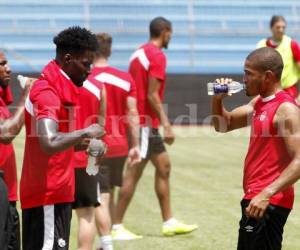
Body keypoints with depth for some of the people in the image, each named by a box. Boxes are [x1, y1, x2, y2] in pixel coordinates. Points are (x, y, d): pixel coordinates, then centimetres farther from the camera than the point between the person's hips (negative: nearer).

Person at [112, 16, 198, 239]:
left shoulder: (139, 53, 14)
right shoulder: (158, 56, -14)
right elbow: (152, 95, -20)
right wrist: (166, 124, -18)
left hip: (139, 121, 10)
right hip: (146, 123, -10)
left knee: (164, 166, 15)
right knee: (134, 174, -6)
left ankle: (169, 222, 19)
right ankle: (116, 227, -3)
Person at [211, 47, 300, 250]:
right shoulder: (259, 102, 12)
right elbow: (224, 125, 23)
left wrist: (267, 194, -33)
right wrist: (218, 100, 3)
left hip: (268, 203, -10)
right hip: (255, 198, 10)